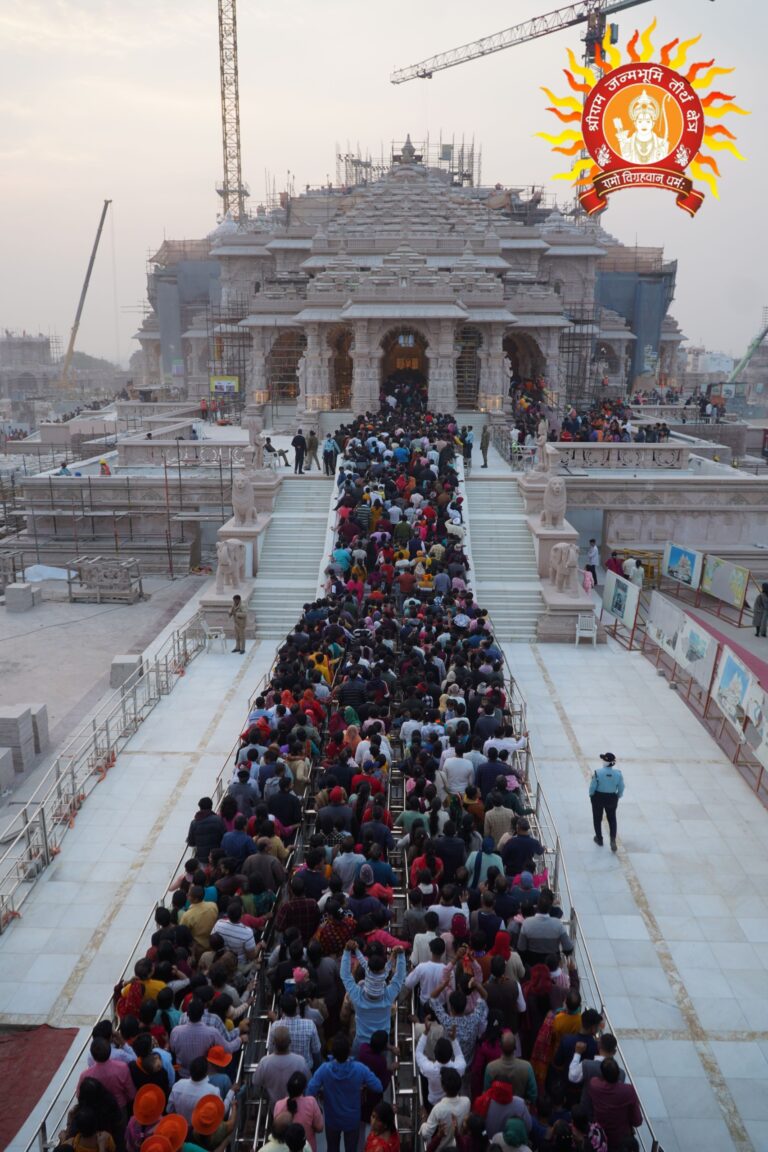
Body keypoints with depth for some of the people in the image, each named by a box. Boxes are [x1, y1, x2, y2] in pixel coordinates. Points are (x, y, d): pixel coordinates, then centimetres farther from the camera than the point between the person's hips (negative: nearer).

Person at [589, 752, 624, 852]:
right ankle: (613, 840, 12)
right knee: (612, 819, 20)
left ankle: (599, 839, 32)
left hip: (598, 797, -2)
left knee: (597, 818, 19)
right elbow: (621, 788, -5)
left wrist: (591, 795, 5)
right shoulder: (618, 773, -16)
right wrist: (618, 797, 14)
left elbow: (592, 787, -15)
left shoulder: (597, 772, -24)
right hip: (612, 798, 2)